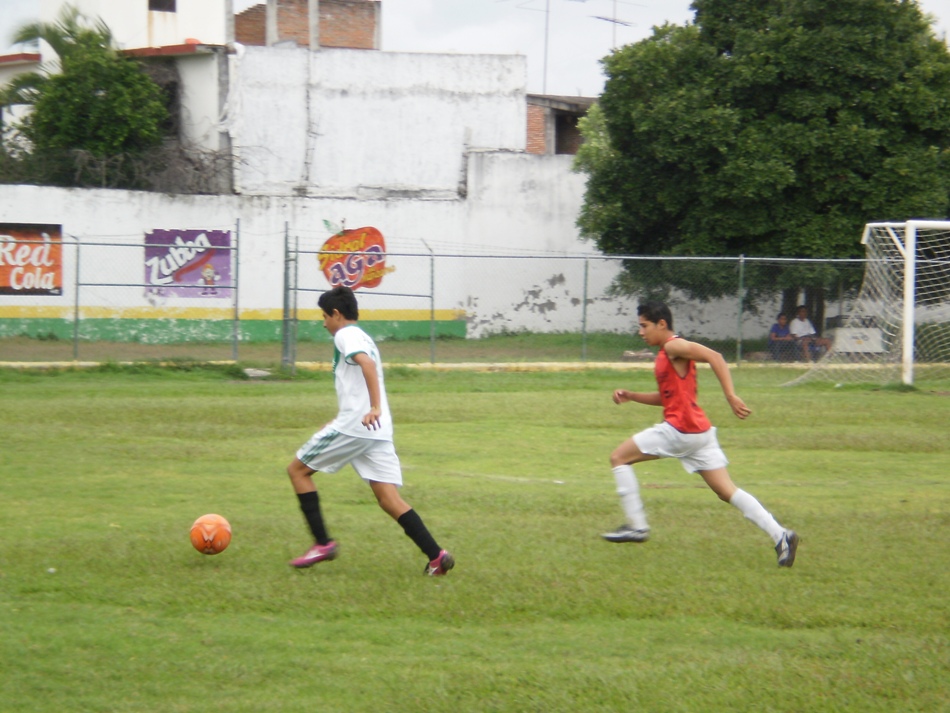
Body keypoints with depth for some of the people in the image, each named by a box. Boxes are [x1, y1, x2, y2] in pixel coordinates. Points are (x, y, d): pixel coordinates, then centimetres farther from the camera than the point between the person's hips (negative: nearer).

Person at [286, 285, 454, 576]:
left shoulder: (345, 335, -3)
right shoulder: (363, 338, 26)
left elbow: (367, 364, -21)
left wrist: (374, 408, -33)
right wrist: (338, 423, 41)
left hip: (353, 426, -8)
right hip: (378, 431, 8)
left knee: (298, 469, 7)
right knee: (389, 500, 1)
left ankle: (322, 543, 1)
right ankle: (436, 555, -14)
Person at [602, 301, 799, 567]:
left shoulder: (674, 346, -8)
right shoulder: (666, 354, 21)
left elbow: (714, 357, -21)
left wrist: (731, 397, -29)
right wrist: (630, 396, 19)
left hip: (680, 429, -10)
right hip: (699, 432, 10)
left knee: (619, 457, 2)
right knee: (726, 491, 4)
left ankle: (636, 526, 1)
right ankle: (780, 535, -8)